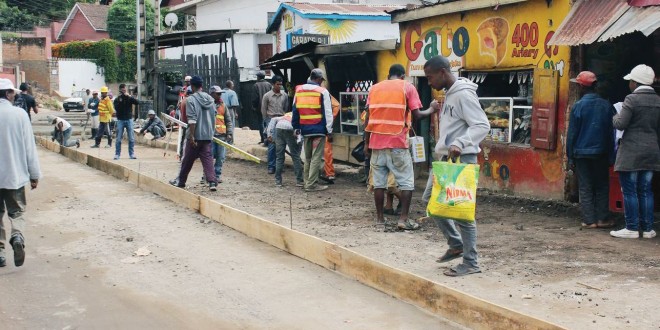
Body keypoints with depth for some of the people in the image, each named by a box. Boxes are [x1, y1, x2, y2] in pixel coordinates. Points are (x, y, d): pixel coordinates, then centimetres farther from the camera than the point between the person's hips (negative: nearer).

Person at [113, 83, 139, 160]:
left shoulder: (129, 98, 4)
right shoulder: (117, 99, 2)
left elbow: (137, 103, -13)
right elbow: (116, 108, -12)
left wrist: (130, 96, -21)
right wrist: (119, 100, -18)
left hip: (129, 120, 1)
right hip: (120, 120, -1)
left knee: (131, 138, 1)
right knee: (119, 139, 0)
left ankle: (132, 154, 7)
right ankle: (117, 154, 6)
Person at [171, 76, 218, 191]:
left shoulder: (190, 99, -11)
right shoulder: (210, 99, 8)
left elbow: (192, 120, -18)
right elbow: (214, 117, 15)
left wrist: (192, 136, -16)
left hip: (196, 135, -5)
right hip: (208, 135, 5)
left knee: (187, 160, 8)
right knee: (207, 158, 3)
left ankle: (181, 181, 23)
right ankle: (212, 182, -11)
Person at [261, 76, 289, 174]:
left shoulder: (285, 95, 6)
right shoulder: (267, 96, -1)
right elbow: (263, 110, 5)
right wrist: (266, 121, 5)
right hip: (271, 120, -3)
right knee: (272, 144, -6)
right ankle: (271, 166, -1)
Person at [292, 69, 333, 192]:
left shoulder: (299, 90, 9)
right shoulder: (322, 92, -7)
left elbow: (295, 110, 14)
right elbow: (327, 113, -9)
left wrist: (296, 127, 20)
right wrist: (329, 131, -5)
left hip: (305, 129, 6)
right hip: (319, 129, -5)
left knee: (307, 157, 17)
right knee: (316, 158, -2)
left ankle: (307, 181, 22)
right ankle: (311, 184, -4)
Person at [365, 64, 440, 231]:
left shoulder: (375, 88, 12)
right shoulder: (407, 87, 1)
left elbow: (368, 118, 9)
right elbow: (416, 115, -6)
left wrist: (366, 143, 13)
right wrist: (431, 110, 13)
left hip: (377, 142, 4)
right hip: (397, 143, -4)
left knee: (379, 181, 8)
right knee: (407, 182, 5)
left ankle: (380, 219, 9)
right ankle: (403, 219, 0)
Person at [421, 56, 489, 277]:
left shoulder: (463, 95, -16)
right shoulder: (449, 94, 15)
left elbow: (483, 125, -22)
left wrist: (459, 144, -33)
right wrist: (443, 148, 12)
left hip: (461, 159, -10)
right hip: (445, 158, 10)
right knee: (430, 200, 14)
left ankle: (471, 263, 4)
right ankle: (456, 245, 24)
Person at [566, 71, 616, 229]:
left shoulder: (578, 106, -9)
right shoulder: (606, 105, -1)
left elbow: (572, 133, -6)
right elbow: (611, 132, 4)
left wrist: (570, 157, 1)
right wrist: (611, 155, 11)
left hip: (582, 153, -2)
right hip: (601, 153, 2)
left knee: (585, 188, 4)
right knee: (602, 186, 13)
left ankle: (589, 220, 3)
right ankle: (602, 218, 12)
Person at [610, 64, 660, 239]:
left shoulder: (632, 99, -12)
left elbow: (620, 124, -14)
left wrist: (616, 116, 7)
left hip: (631, 153, -6)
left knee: (629, 191, 1)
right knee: (645, 190, 12)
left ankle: (632, 228, 2)